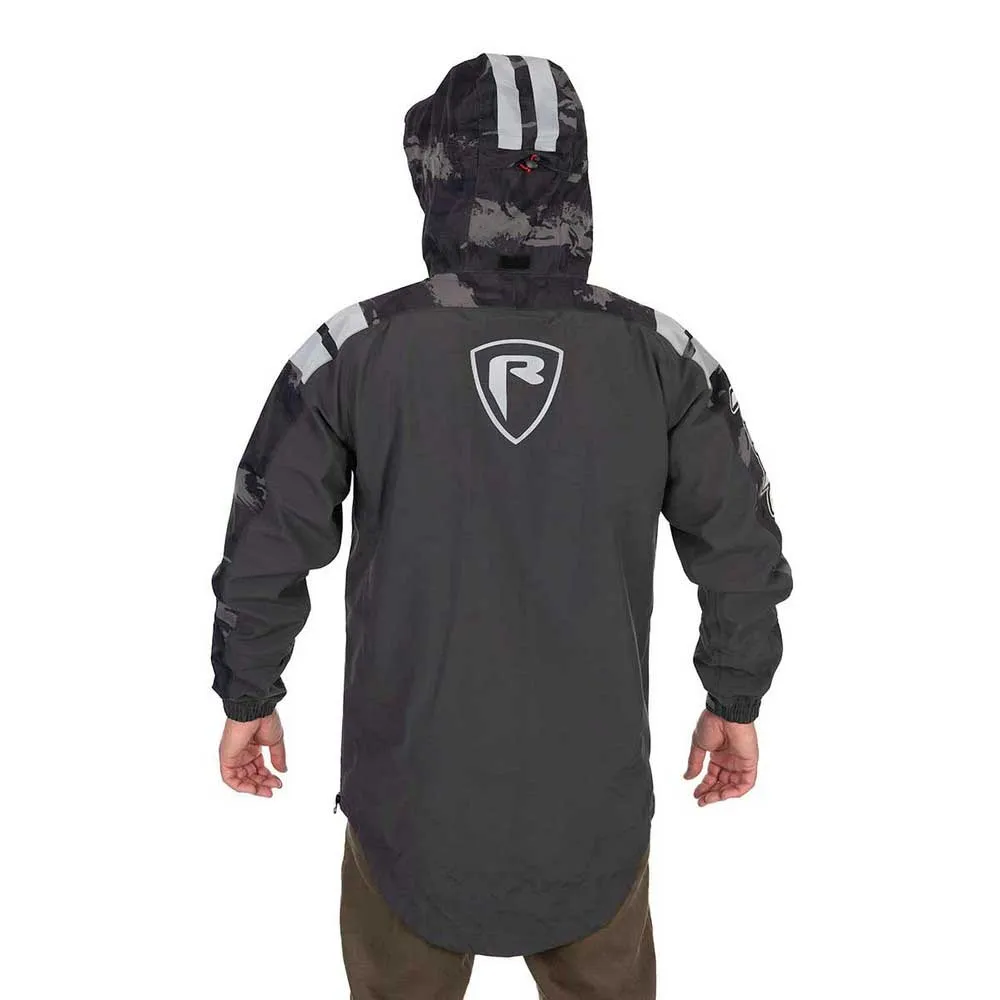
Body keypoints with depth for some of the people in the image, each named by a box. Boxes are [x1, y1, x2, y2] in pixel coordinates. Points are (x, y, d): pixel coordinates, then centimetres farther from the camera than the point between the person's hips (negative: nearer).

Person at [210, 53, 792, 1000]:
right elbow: (743, 552, -3)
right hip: (594, 790, 1)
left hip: (414, 785, 0)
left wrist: (247, 699, 9)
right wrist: (736, 704, 11)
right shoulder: (659, 355, -10)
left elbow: (266, 547, -6)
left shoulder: (356, 350, -13)